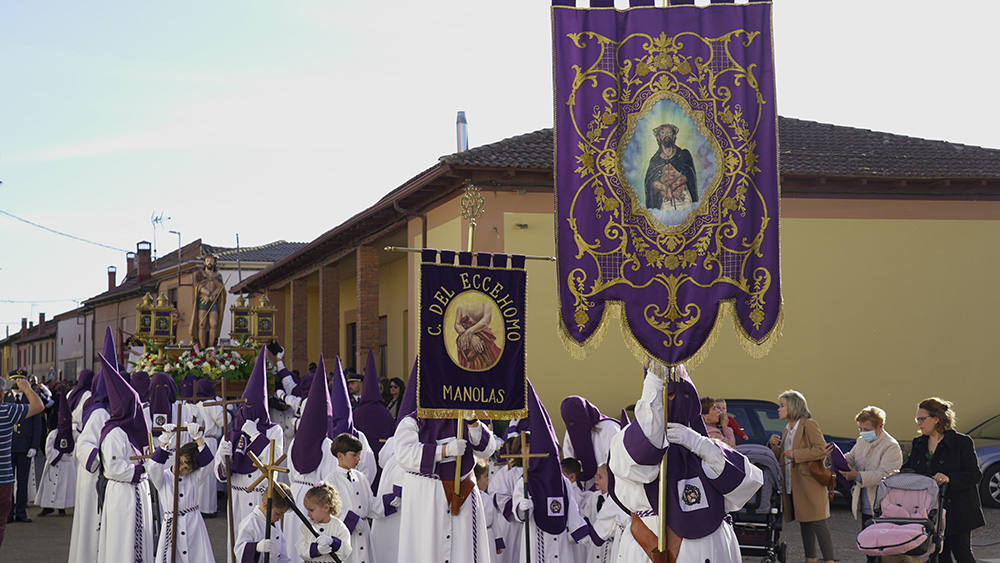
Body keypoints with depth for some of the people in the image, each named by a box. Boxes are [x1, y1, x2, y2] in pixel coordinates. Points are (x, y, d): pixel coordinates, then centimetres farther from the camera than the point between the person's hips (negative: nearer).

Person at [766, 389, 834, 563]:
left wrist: (795, 454, -17)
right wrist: (773, 445, 3)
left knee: (818, 524, -10)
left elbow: (821, 450, -17)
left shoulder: (809, 425, -7)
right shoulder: (787, 429, 18)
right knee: (804, 524, 13)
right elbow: (780, 457, 23)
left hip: (809, 484, -9)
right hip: (792, 486, 9)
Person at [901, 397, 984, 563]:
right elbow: (909, 468, 17)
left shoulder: (961, 442, -8)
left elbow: (975, 475, -12)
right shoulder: (918, 444, 11)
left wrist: (949, 478, -27)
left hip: (957, 511, -5)